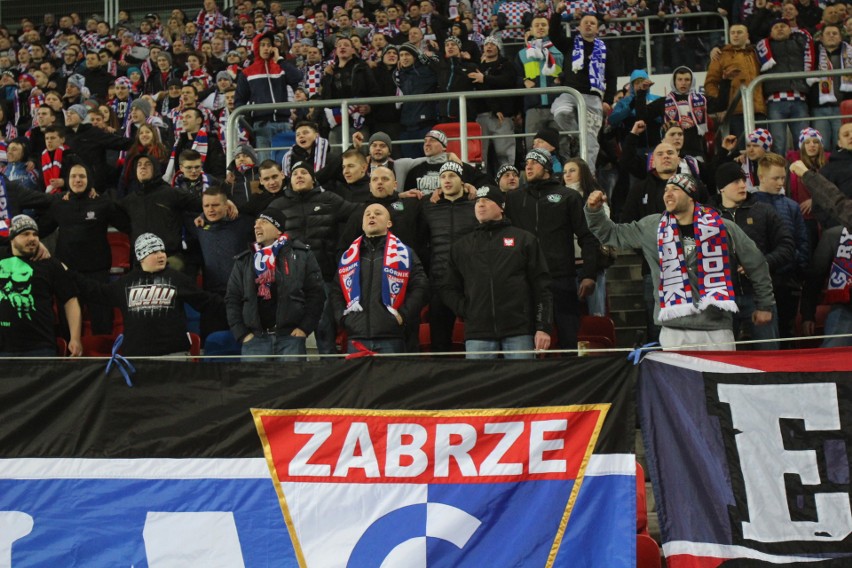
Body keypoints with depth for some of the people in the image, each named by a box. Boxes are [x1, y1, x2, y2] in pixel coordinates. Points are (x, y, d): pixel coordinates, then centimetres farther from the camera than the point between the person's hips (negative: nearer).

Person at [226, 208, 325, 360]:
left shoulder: (301, 255, 5)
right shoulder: (243, 261, 13)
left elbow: (316, 293, 2)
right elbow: (232, 299, 12)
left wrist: (305, 327, -6)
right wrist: (241, 333, 1)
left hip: (290, 337, -2)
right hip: (255, 338, 2)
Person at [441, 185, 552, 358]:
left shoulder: (524, 239, 10)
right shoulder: (461, 246, 18)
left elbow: (541, 286, 5)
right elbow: (448, 288, 20)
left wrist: (544, 328, -3)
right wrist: (465, 310, 2)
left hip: (519, 332, -2)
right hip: (477, 334, 2)